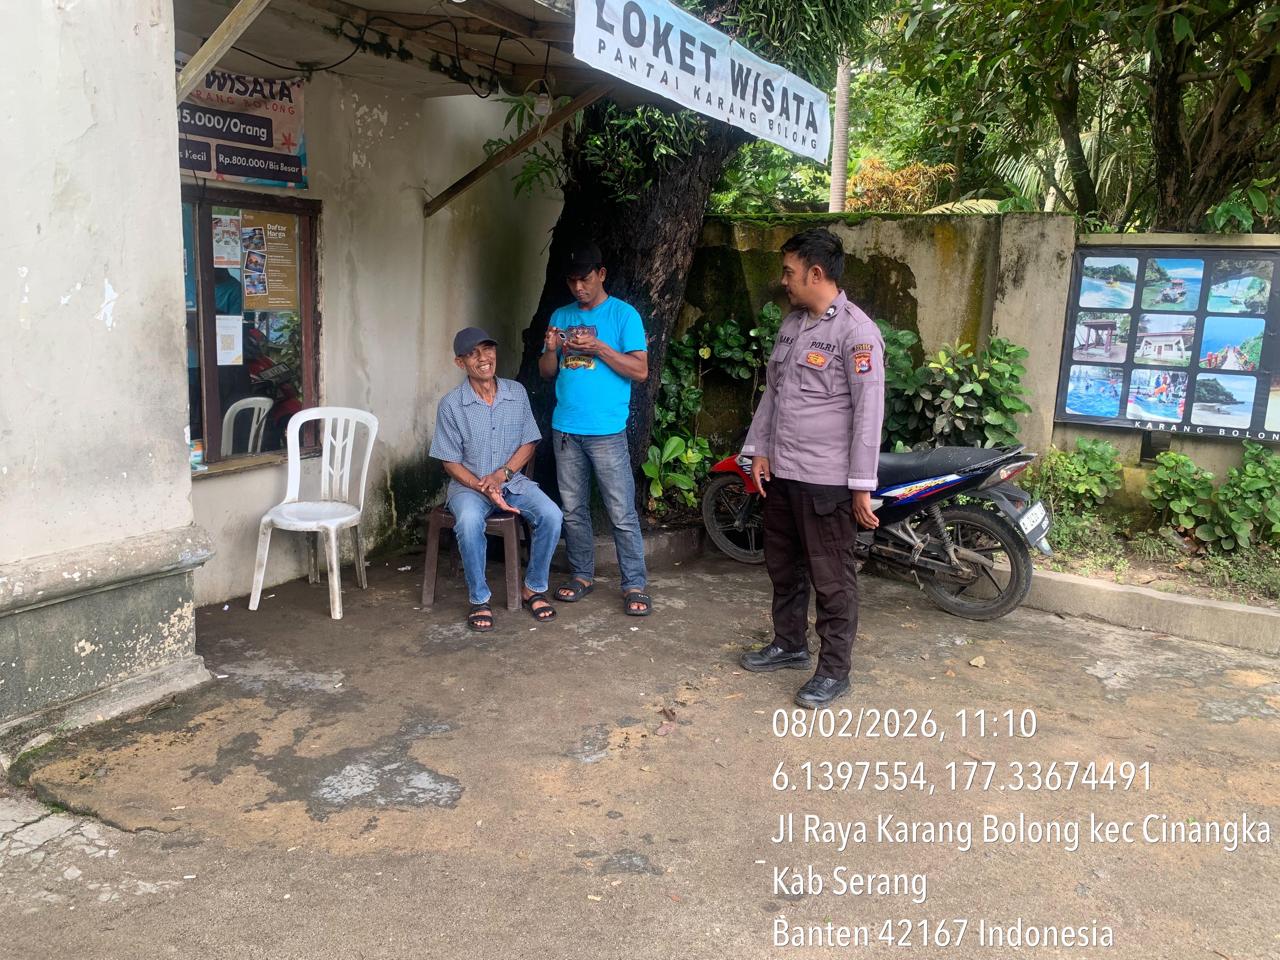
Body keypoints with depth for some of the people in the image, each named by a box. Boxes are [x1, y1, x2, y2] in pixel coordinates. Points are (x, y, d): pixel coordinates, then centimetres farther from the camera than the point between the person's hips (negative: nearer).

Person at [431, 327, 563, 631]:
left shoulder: (516, 392, 0)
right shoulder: (451, 404, -8)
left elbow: (528, 443, 5)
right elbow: (451, 462, -5)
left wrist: (501, 475, -12)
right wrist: (483, 488, -20)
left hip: (512, 479, 3)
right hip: (468, 484, -2)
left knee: (551, 515, -24)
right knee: (469, 522, -36)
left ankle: (534, 588, -3)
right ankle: (479, 600, -16)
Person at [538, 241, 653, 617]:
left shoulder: (623, 314, -1)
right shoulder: (561, 315, 14)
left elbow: (640, 370, -7)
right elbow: (547, 372, 15)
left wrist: (598, 347, -17)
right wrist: (551, 349, -7)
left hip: (607, 431, -5)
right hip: (565, 429, 5)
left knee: (622, 513, -4)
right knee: (573, 510, 11)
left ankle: (635, 585, 3)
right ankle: (582, 575, 24)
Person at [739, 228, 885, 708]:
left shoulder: (856, 332, -14)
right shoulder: (791, 324, 12)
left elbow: (868, 412, -16)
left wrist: (862, 485, -17)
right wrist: (759, 449, 11)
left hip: (827, 479, -8)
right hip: (780, 471, 8)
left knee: (832, 578, 2)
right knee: (783, 566, 19)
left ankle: (834, 670, 14)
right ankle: (789, 644, 36)